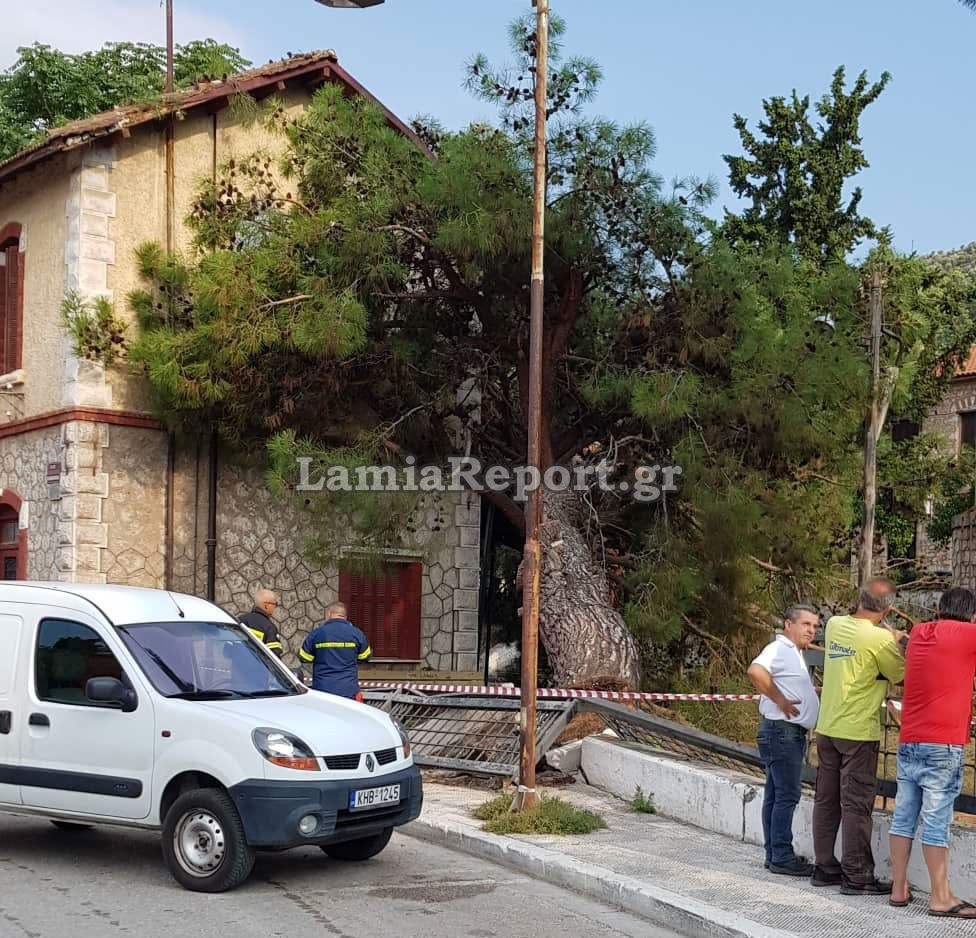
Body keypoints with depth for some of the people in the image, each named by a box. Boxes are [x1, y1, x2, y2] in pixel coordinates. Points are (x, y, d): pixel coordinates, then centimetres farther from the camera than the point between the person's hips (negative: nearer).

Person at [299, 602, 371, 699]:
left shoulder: (316, 633, -4)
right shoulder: (356, 633, -2)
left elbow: (304, 658, 6)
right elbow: (365, 657, 11)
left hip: (322, 690, 0)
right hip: (349, 691, 0)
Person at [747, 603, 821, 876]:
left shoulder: (795, 654, 20)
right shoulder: (779, 648, -13)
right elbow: (755, 671, -32)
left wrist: (813, 690, 19)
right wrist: (780, 700, -24)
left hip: (792, 733, 10)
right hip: (781, 730, -10)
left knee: (776, 796, 12)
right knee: (787, 795, -8)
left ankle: (775, 854, 16)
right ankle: (781, 857, -5)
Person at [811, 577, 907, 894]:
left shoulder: (834, 625, 3)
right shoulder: (880, 639, -16)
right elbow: (902, 675, -3)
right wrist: (897, 642, 11)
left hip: (827, 728, 7)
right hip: (858, 731, -7)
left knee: (826, 800, 13)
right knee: (856, 804, -1)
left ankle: (824, 867, 20)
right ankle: (856, 876, 4)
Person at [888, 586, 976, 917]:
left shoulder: (919, 633, 11)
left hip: (908, 743, 6)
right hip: (943, 745, -6)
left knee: (903, 817, 9)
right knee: (936, 821, -5)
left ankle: (899, 888, 14)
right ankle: (940, 898, -1)